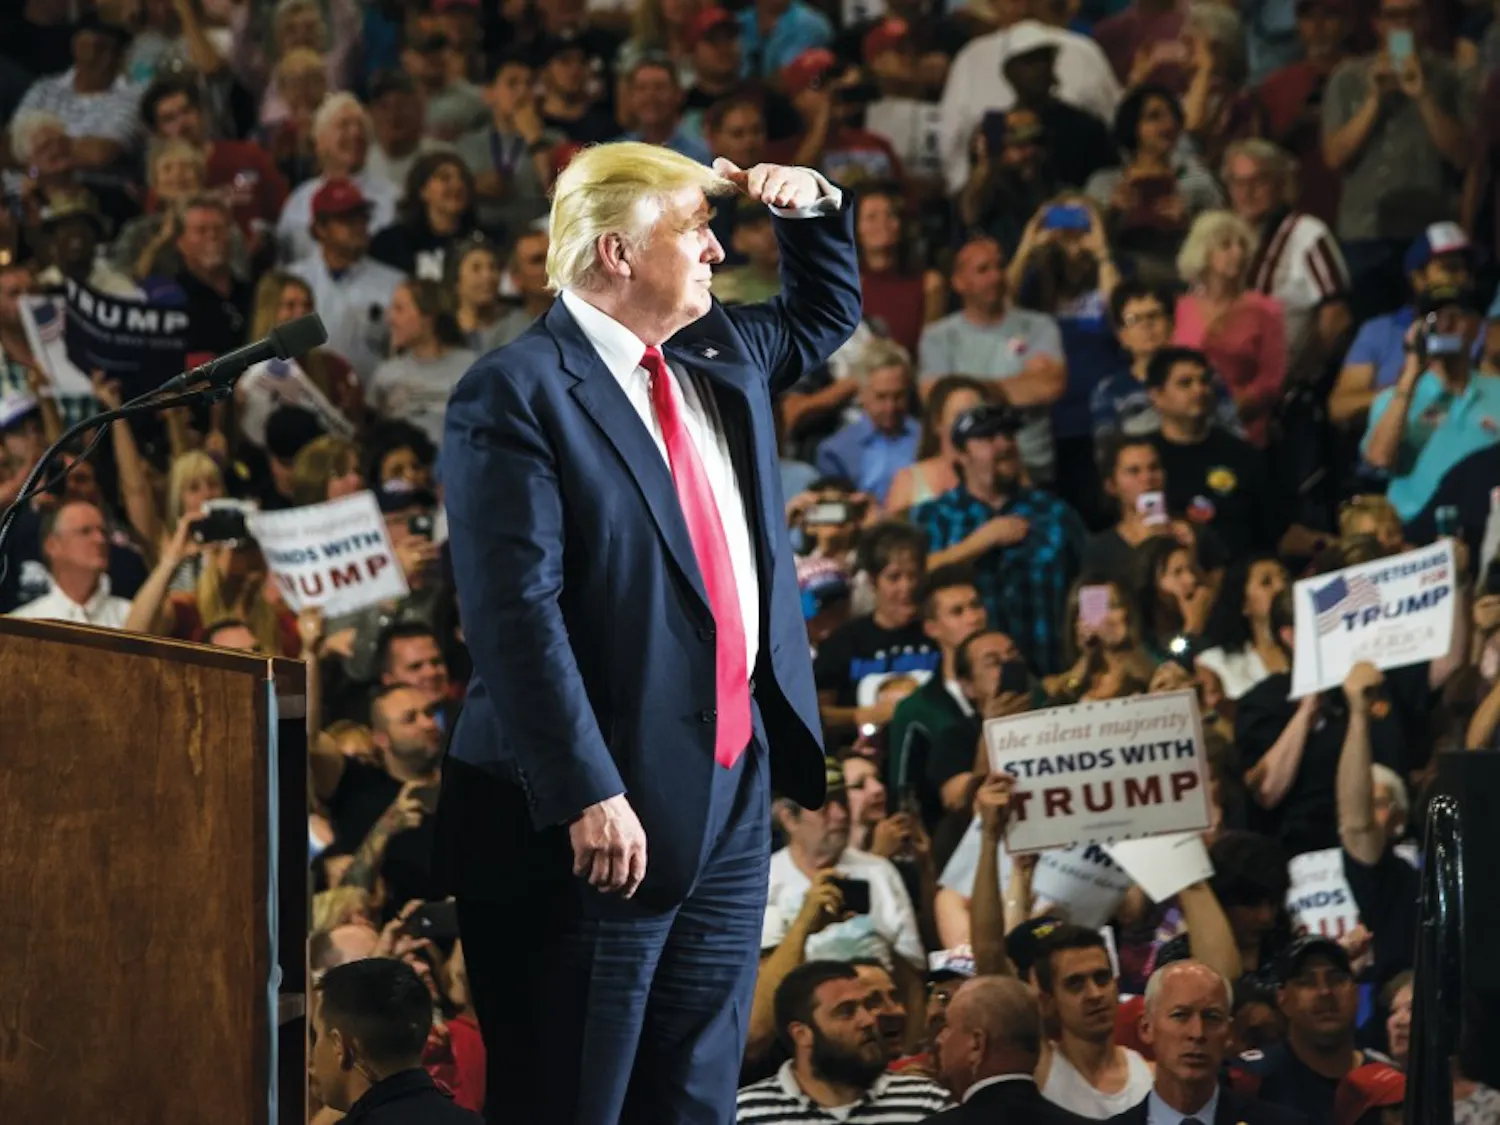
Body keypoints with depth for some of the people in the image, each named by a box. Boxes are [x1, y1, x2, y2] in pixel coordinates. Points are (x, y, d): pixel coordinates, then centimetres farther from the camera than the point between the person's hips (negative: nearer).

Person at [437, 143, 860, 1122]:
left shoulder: (719, 358, 13)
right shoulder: (517, 395, -12)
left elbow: (826, 316, 35)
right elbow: (518, 610, -19)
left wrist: (814, 208, 13)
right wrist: (587, 795, -24)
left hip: (734, 787, 8)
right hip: (609, 810, -8)